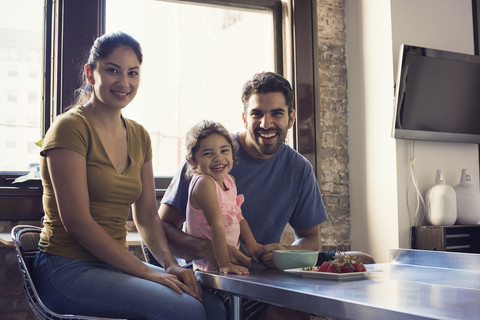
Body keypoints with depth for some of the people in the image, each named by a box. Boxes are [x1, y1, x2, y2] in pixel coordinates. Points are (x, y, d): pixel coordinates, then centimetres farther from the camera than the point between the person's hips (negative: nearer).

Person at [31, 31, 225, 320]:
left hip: (115, 266, 7)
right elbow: (77, 223, -17)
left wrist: (171, 264, -6)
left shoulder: (139, 136, 12)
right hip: (69, 269, -7)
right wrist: (145, 271, -18)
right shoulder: (70, 127, -11)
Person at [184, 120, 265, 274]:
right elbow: (217, 225, -22)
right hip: (209, 265, -8)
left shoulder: (229, 180, 10)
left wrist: (252, 244, 6)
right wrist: (224, 264, -22)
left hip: (230, 255, 8)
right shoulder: (204, 183, -17)